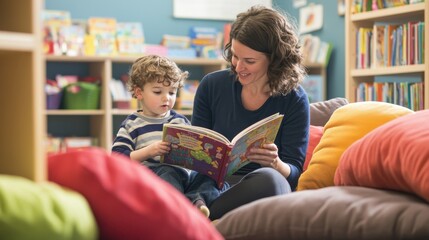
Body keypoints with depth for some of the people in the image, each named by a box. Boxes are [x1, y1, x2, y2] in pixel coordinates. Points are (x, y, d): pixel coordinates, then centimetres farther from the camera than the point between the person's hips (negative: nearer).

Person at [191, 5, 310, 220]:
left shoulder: (294, 100, 0)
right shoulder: (211, 85, 6)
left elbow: (294, 172, -1)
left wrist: (276, 164, -25)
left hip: (265, 191, 1)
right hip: (214, 184, 0)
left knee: (269, 178, -39)